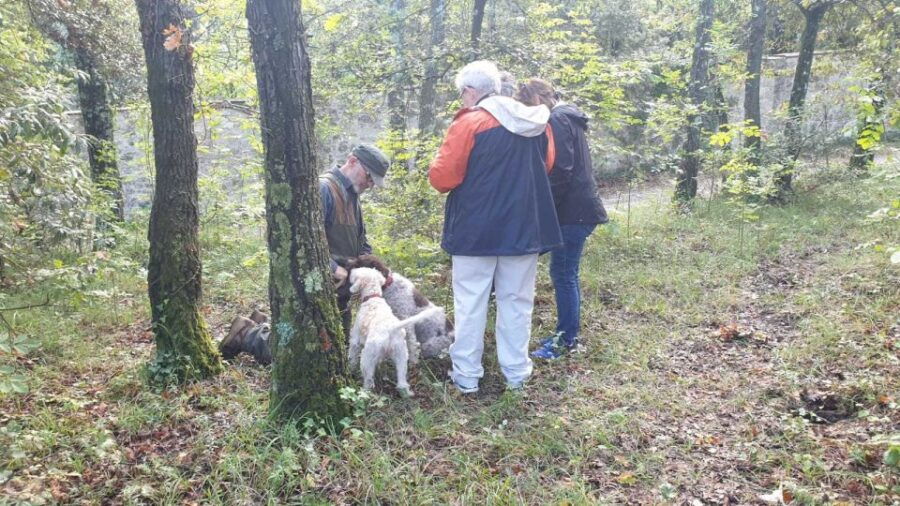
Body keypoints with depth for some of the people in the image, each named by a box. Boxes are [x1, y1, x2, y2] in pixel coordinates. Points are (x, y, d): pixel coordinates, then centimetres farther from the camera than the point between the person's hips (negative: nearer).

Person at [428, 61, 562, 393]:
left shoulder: (469, 123, -13)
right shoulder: (537, 123, 5)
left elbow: (442, 178, -14)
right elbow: (546, 166, 18)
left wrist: (438, 167, 7)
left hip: (476, 230, -4)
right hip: (524, 227, 5)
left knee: (471, 304, 6)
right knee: (516, 301, 13)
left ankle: (466, 375, 13)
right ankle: (516, 372, 21)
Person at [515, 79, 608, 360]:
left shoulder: (557, 120, -12)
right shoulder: (569, 117, 18)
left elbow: (560, 172, -20)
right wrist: (547, 205, 17)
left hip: (572, 210, -10)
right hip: (578, 207, 10)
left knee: (563, 273, -4)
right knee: (567, 273, 14)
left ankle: (566, 340, 4)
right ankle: (567, 334, 23)